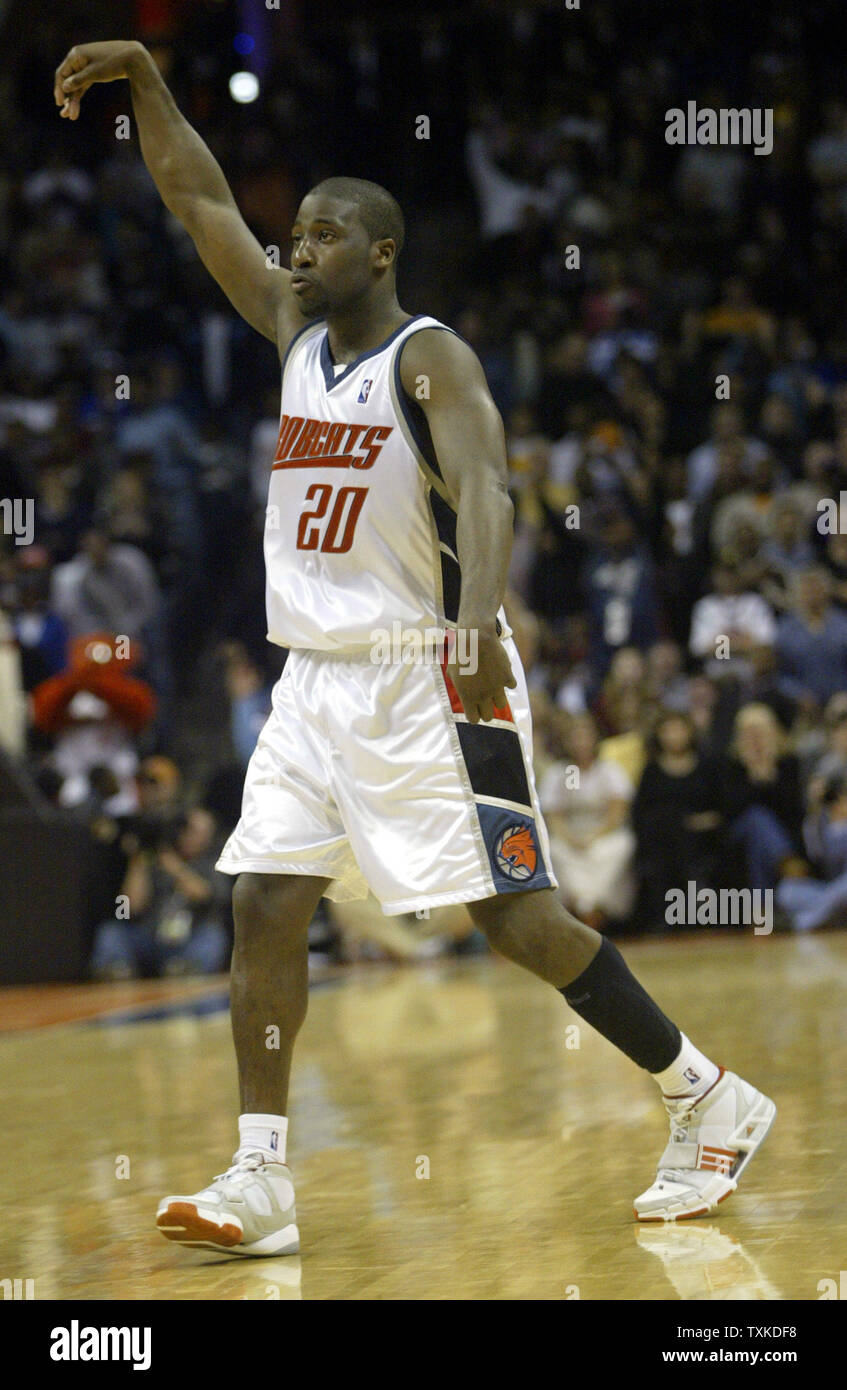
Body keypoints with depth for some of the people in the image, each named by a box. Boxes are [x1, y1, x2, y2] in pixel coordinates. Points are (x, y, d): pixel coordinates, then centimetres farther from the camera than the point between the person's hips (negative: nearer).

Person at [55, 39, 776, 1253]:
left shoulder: (431, 357, -10)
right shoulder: (297, 333, 12)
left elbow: (482, 491, -25)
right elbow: (200, 202, 16)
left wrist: (478, 625, -41)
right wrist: (144, 81, 6)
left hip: (428, 682, -7)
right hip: (318, 681, 8)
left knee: (515, 917, -7)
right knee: (263, 903, -3)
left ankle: (712, 1103, 6)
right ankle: (261, 1184, -2)